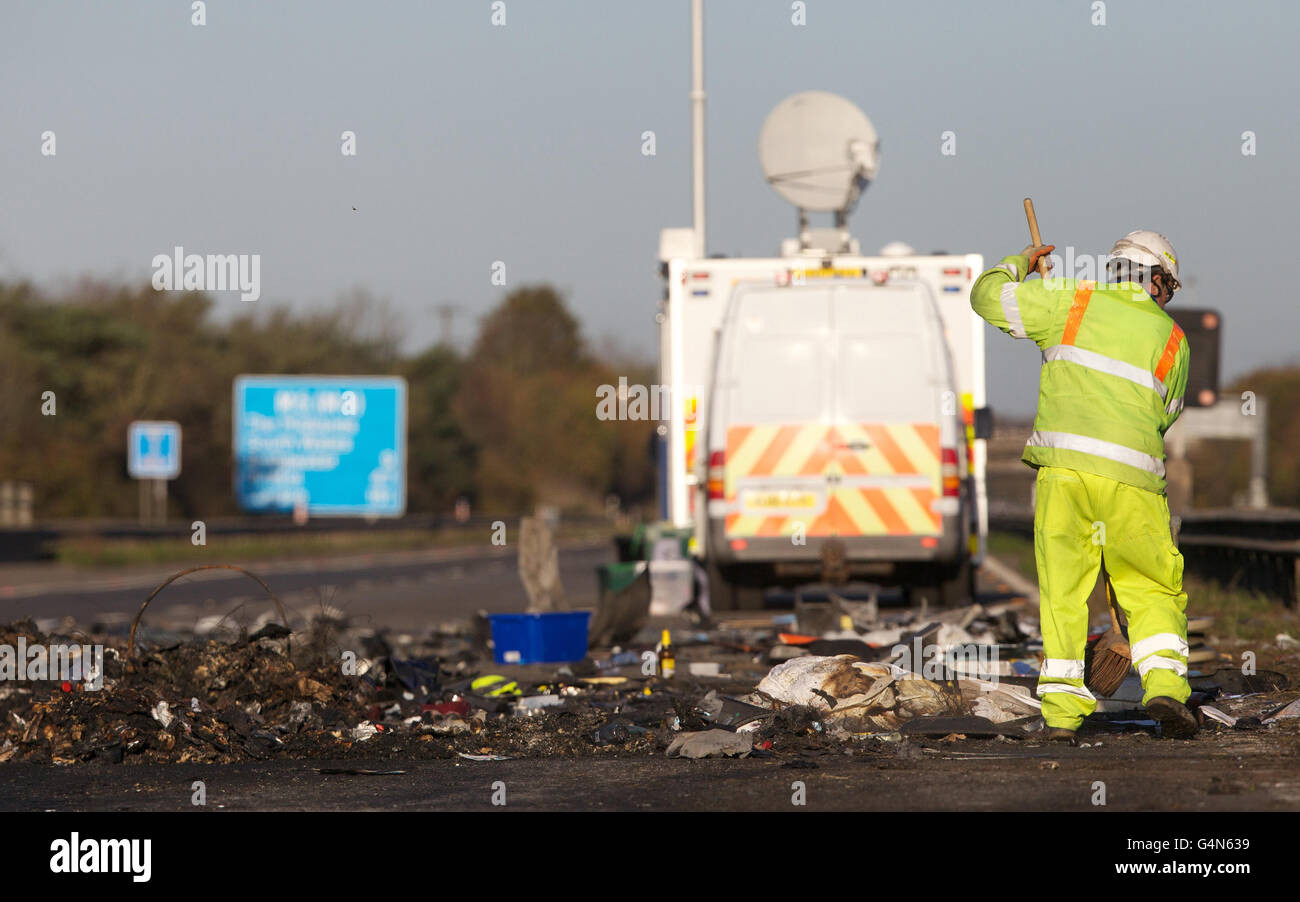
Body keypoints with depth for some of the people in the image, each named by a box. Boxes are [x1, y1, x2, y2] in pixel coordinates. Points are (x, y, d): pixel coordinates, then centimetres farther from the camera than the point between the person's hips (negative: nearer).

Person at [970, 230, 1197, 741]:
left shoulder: (1076, 302, 10)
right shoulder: (1172, 340, 14)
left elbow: (988, 296, 13)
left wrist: (1020, 263, 31)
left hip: (1062, 464, 0)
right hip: (1133, 476, 0)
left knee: (1063, 592, 7)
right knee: (1154, 592, 12)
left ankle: (1061, 710, 2)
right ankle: (1164, 682, -7)